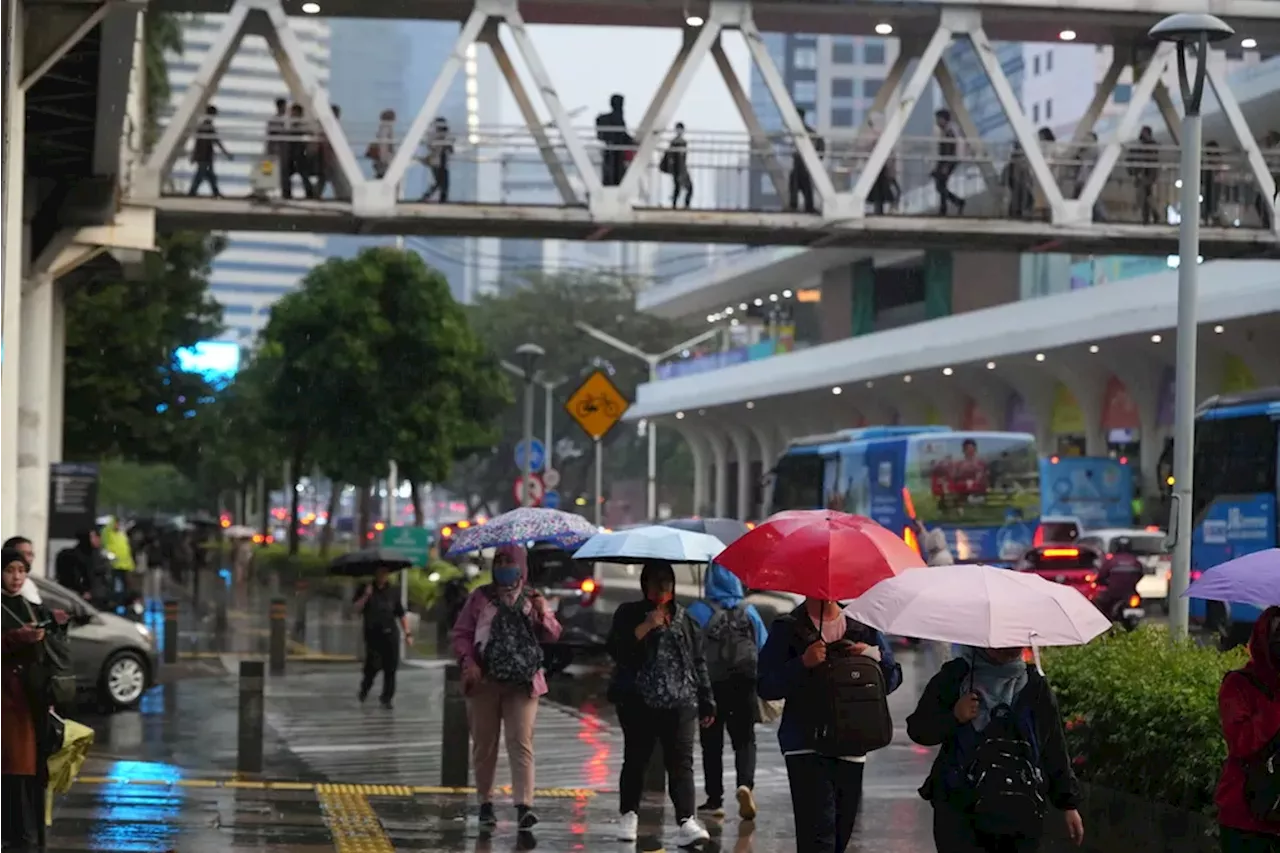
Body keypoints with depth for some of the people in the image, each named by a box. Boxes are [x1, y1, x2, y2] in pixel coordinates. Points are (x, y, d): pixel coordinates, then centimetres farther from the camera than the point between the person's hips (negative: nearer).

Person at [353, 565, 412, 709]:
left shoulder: (393, 592, 13)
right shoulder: (366, 590, 7)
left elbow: (401, 615, 15)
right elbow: (357, 609, -4)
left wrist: (408, 633, 7)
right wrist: (366, 596, -16)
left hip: (390, 634, 2)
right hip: (373, 634, -2)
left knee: (390, 668, -3)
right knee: (373, 665, -11)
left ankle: (387, 698, 6)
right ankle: (365, 687, 19)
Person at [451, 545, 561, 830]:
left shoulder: (533, 599, 12)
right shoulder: (481, 598, 8)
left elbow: (553, 636, 8)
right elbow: (461, 633, 6)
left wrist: (543, 615, -12)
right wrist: (468, 661, -10)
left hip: (523, 682, -1)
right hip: (484, 681, 1)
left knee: (521, 742, -12)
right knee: (484, 744, 7)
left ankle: (524, 805, -20)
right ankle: (485, 803, 20)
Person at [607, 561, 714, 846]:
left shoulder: (684, 618, 14)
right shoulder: (629, 614, 7)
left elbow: (698, 662, 14)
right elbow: (616, 649, -8)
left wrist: (706, 702, 11)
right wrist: (646, 627, -16)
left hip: (680, 703, 1)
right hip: (638, 703, -1)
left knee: (681, 762, -8)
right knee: (636, 759, 7)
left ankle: (686, 821, -17)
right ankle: (629, 815, 23)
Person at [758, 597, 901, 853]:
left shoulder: (864, 626, 12)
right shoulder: (788, 629, 2)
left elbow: (892, 679, 13)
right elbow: (766, 686, -4)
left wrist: (875, 656, -8)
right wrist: (803, 663, -19)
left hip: (852, 745, 4)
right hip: (806, 746, -4)